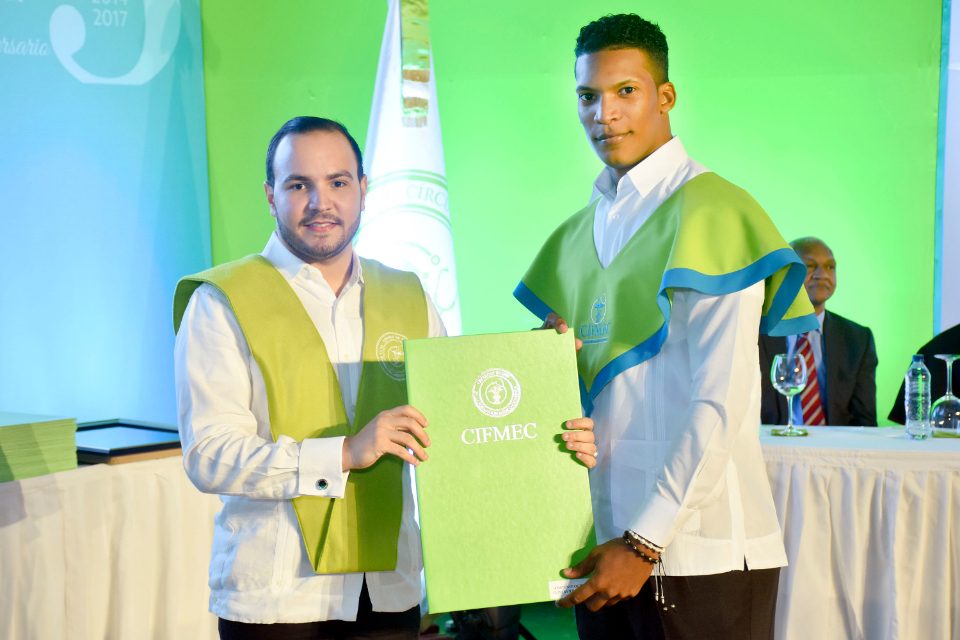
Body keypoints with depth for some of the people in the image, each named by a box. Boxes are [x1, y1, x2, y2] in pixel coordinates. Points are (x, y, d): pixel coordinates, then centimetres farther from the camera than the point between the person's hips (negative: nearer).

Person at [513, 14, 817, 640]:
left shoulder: (709, 211, -9)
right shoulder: (580, 232, 14)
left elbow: (720, 405, -15)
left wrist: (645, 542, -15)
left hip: (698, 553, -6)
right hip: (604, 542, 7)